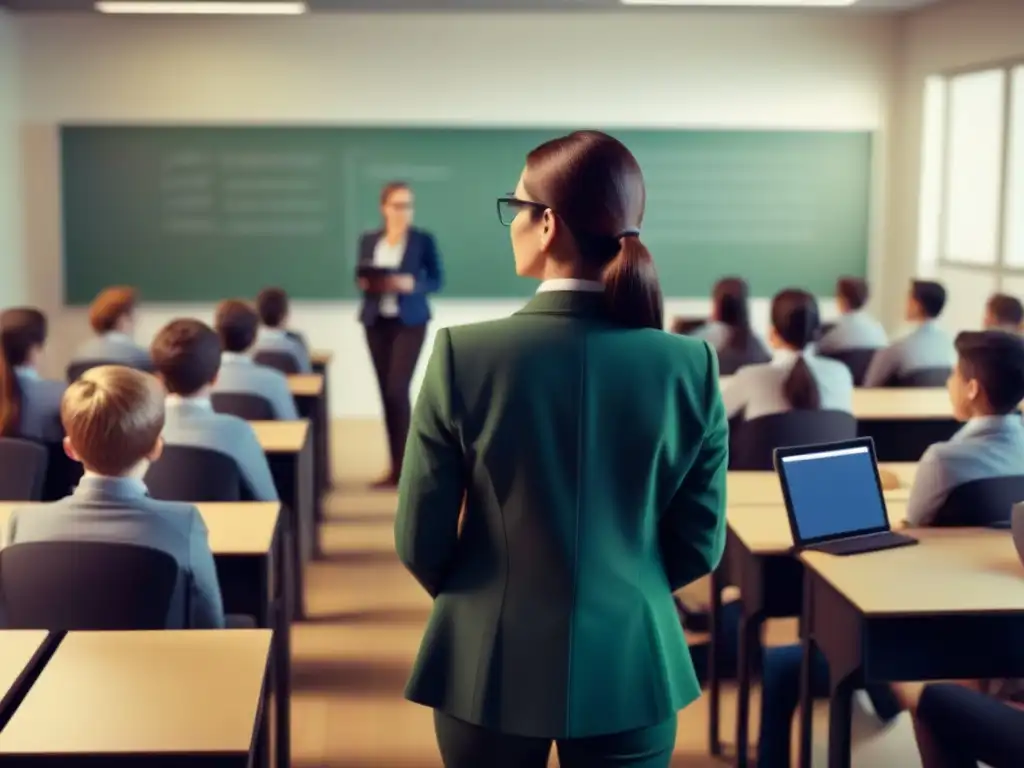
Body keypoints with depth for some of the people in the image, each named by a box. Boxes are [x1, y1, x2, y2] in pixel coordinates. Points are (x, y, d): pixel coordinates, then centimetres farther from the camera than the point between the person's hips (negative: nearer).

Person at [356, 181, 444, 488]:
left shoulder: (423, 240, -1)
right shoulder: (369, 240, 9)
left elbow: (437, 279, 0)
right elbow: (359, 277, 14)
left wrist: (412, 284, -18)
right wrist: (366, 283, -9)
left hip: (410, 322, -4)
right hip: (376, 322, 4)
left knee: (398, 389, -13)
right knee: (386, 392, 5)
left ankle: (401, 467, -7)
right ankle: (397, 465, 13)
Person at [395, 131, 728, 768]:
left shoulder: (466, 353, -15)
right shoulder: (690, 366, -10)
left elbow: (421, 538, -8)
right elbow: (700, 545, -1)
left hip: (492, 664, -1)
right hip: (630, 666, 1)